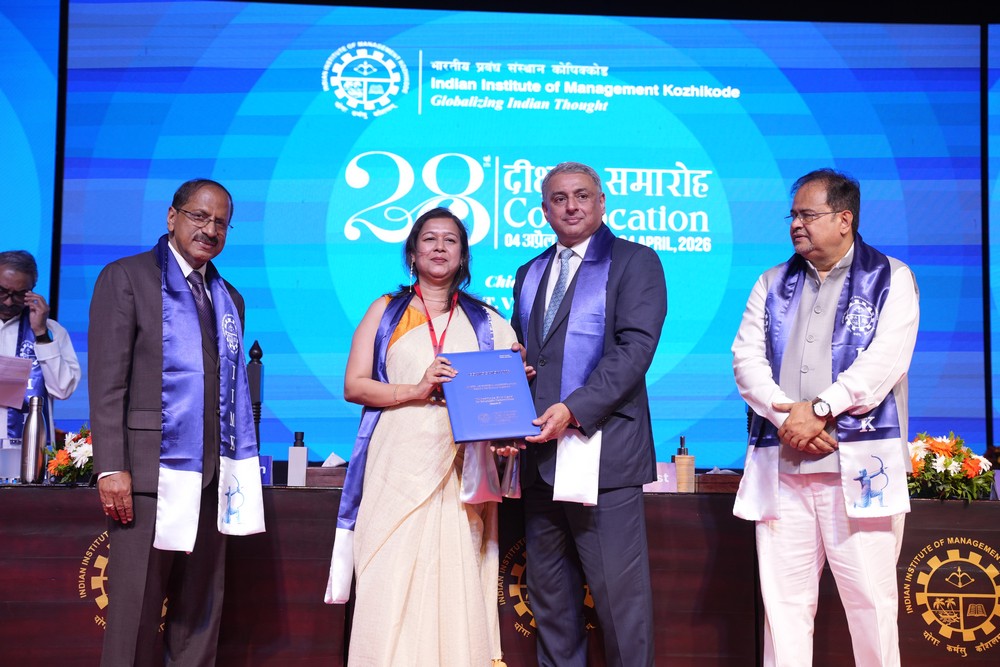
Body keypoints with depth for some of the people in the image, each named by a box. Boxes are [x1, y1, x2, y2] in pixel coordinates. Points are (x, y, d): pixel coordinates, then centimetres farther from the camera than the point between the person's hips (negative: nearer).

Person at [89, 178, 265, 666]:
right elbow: (107, 381, -6)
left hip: (212, 478, 5)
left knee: (200, 612, 9)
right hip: (152, 473, -5)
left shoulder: (230, 298, 17)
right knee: (135, 611, -1)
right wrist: (111, 467, -13)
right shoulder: (126, 278, 1)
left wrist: (242, 466, 8)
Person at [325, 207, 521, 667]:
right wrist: (416, 390, -11)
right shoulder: (386, 311, 12)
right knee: (391, 586, -6)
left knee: (456, 586, -3)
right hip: (398, 468, -1)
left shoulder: (486, 322, 15)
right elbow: (354, 385, 3)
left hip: (459, 470, 1)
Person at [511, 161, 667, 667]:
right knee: (548, 592, 12)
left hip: (603, 449, -6)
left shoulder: (635, 263, 0)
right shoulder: (530, 274, 19)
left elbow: (635, 347, -12)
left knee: (619, 592, -4)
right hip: (539, 452, 6)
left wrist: (574, 409, -21)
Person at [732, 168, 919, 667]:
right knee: (782, 599, 4)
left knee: (870, 598, -2)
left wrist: (818, 409, -14)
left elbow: (886, 359, -8)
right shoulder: (773, 284, 17)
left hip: (860, 463, -3)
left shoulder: (890, 279, 6)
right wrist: (785, 418, -9)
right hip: (780, 463, 4)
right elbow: (747, 356, 7)